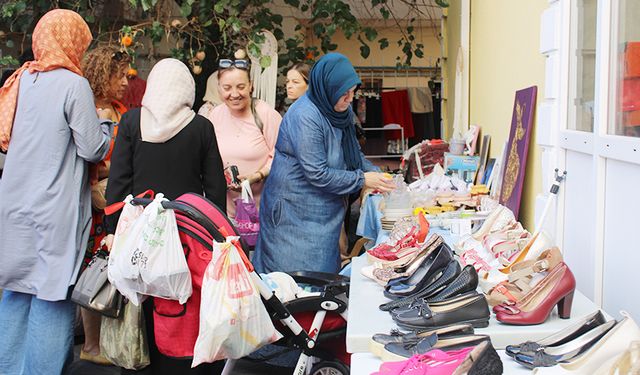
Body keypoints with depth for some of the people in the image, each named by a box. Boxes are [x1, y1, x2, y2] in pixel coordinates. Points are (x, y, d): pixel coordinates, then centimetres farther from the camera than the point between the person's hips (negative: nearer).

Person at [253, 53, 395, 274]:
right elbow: (317, 174, -23)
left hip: (325, 210, 8)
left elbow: (352, 153, 17)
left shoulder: (339, 111, 4)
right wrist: (362, 180, -17)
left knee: (325, 270, 13)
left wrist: (374, 173, 0)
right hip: (295, 212, -8)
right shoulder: (305, 117, -23)